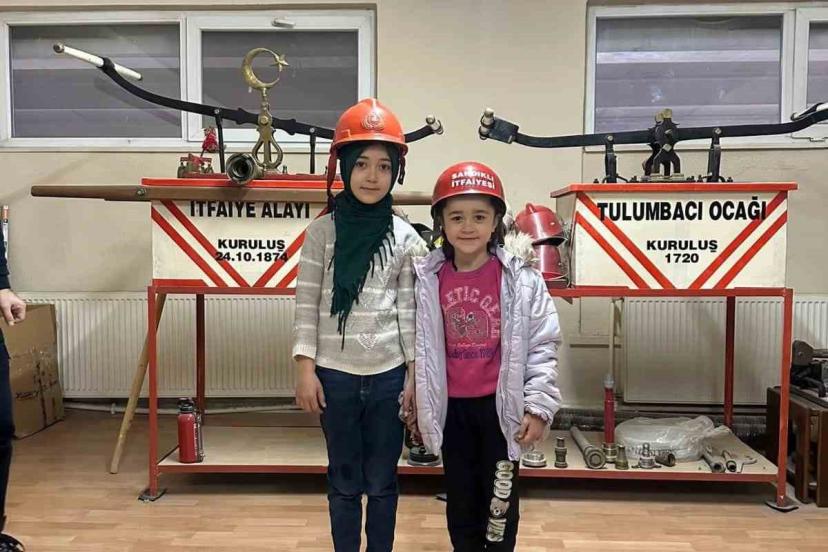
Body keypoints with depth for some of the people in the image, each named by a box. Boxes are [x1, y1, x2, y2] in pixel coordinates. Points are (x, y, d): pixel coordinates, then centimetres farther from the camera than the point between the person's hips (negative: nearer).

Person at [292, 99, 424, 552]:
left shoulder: (405, 237, -1)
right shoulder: (322, 231, -3)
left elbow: (409, 310, 1)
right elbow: (306, 304, -2)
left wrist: (415, 376, 0)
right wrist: (305, 368, -7)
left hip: (389, 375, 1)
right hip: (335, 375, 0)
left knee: (382, 483, 13)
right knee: (344, 482, 14)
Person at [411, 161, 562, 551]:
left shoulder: (520, 278, -12)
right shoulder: (428, 278, -3)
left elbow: (543, 343, -7)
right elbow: (421, 346, 5)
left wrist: (538, 405, -10)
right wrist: (418, 404, 9)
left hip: (500, 404, -2)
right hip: (452, 406, 3)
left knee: (500, 496, 13)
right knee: (460, 497, 17)